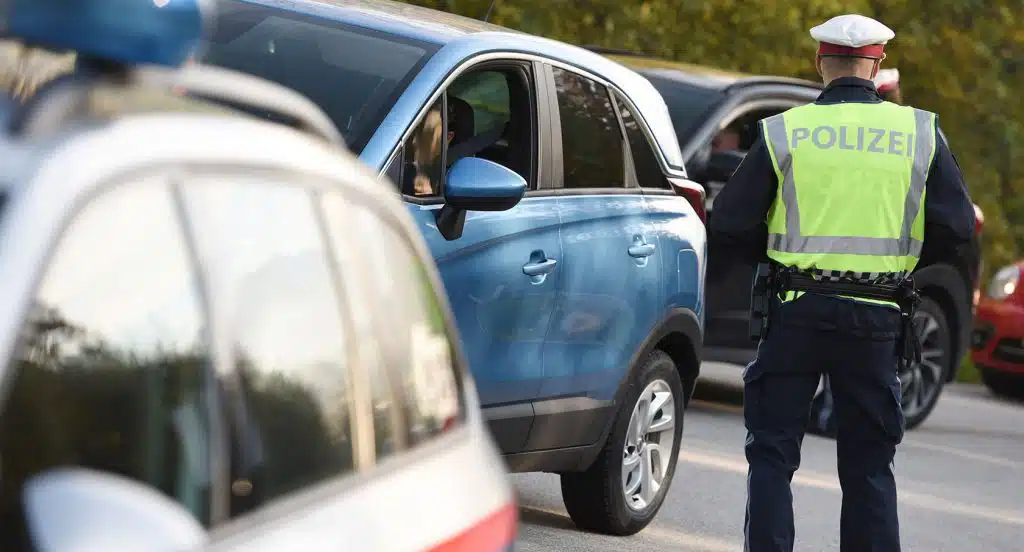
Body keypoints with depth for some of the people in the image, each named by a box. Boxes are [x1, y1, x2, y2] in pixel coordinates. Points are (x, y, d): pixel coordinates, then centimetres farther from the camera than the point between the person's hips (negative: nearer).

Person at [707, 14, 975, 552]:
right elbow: (956, 227, 0)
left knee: (772, 453, 9)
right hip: (876, 321, 1)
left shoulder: (783, 132, -2)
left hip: (796, 310, -1)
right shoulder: (920, 133, 1)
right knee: (869, 466, 10)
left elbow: (729, 226, -3)